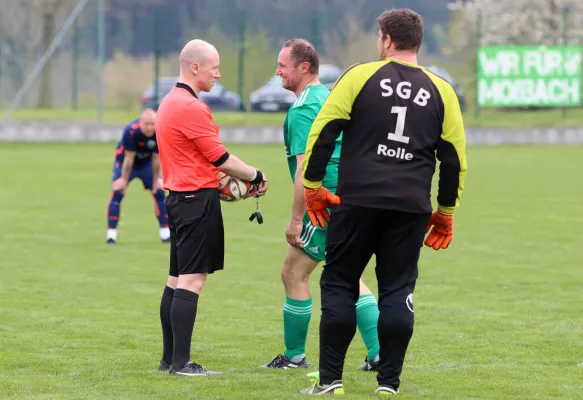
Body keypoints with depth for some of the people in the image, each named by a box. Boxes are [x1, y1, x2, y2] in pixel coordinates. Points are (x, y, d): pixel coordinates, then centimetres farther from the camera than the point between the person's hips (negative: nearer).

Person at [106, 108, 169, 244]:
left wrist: (156, 179, -8)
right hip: (124, 161, -3)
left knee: (160, 193, -2)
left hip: (146, 163, 3)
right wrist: (124, 179, -18)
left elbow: (156, 158, -17)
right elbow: (129, 158, -28)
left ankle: (166, 234, 6)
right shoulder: (131, 131, -36)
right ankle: (111, 234, -9)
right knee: (117, 193, -15)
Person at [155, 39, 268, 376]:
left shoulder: (170, 103, 16)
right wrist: (255, 176, 1)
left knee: (178, 279, 12)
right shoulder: (192, 107, -16)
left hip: (179, 195, 10)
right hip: (198, 199, -10)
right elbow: (220, 158, -13)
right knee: (192, 280, -10)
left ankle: (170, 358, 15)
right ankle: (181, 362, -13)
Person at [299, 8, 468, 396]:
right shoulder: (440, 91, 9)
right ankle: (388, 383, 4)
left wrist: (313, 185, 7)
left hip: (358, 200, -2)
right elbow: (455, 157, 11)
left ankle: (330, 379, 5)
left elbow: (323, 131, -2)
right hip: (412, 207, 2)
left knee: (339, 284, 7)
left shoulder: (360, 76, 2)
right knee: (397, 292, 7)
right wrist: (446, 211, 19)